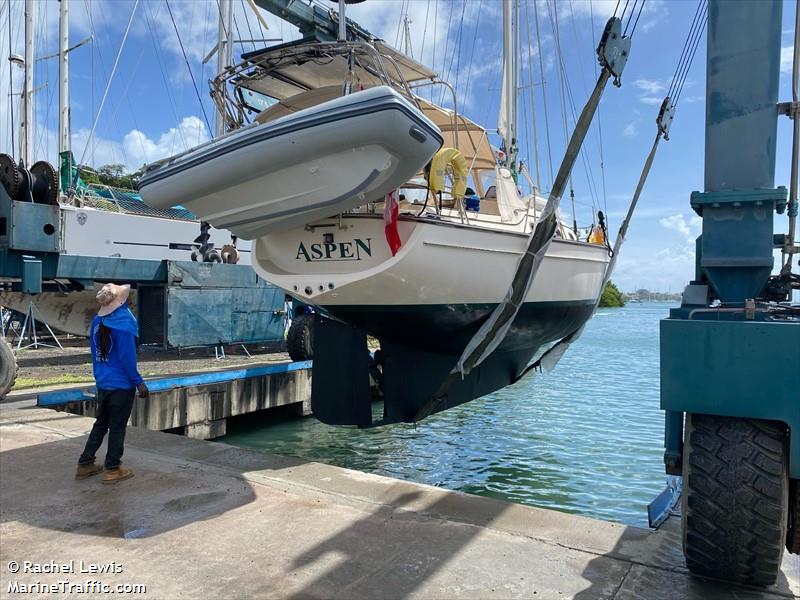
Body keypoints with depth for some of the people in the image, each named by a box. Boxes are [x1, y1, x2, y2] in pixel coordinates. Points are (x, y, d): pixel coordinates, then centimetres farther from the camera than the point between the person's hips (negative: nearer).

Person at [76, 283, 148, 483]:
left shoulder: (96, 322, 4)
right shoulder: (123, 324, -18)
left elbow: (94, 353, 12)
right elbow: (127, 358, -19)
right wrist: (139, 383, -11)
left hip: (102, 383, 7)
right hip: (122, 385, -7)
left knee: (101, 423, 20)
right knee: (117, 427, 4)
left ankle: (85, 464, 25)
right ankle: (112, 470, 13)